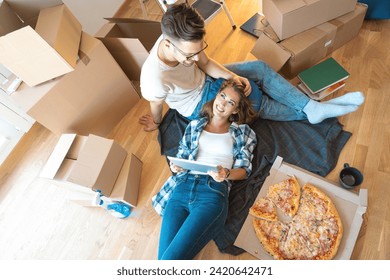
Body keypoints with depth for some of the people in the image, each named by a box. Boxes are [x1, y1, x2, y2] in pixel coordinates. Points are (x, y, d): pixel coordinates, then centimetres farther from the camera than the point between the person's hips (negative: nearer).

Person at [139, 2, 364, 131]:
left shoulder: (182, 38, -24)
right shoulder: (155, 79, -40)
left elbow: (206, 63, -7)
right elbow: (156, 105, -18)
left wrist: (232, 77, -23)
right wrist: (157, 122, 3)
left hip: (206, 79, 6)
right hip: (199, 106, -5)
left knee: (260, 68, -6)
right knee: (257, 102, -10)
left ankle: (312, 107, 3)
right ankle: (310, 112, 13)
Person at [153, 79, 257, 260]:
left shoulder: (242, 132, 15)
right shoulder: (194, 125, 22)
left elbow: (244, 169, 8)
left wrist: (226, 174, -13)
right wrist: (175, 166, -2)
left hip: (214, 191, -3)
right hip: (182, 186, 3)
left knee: (170, 258, -18)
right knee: (163, 255, -15)